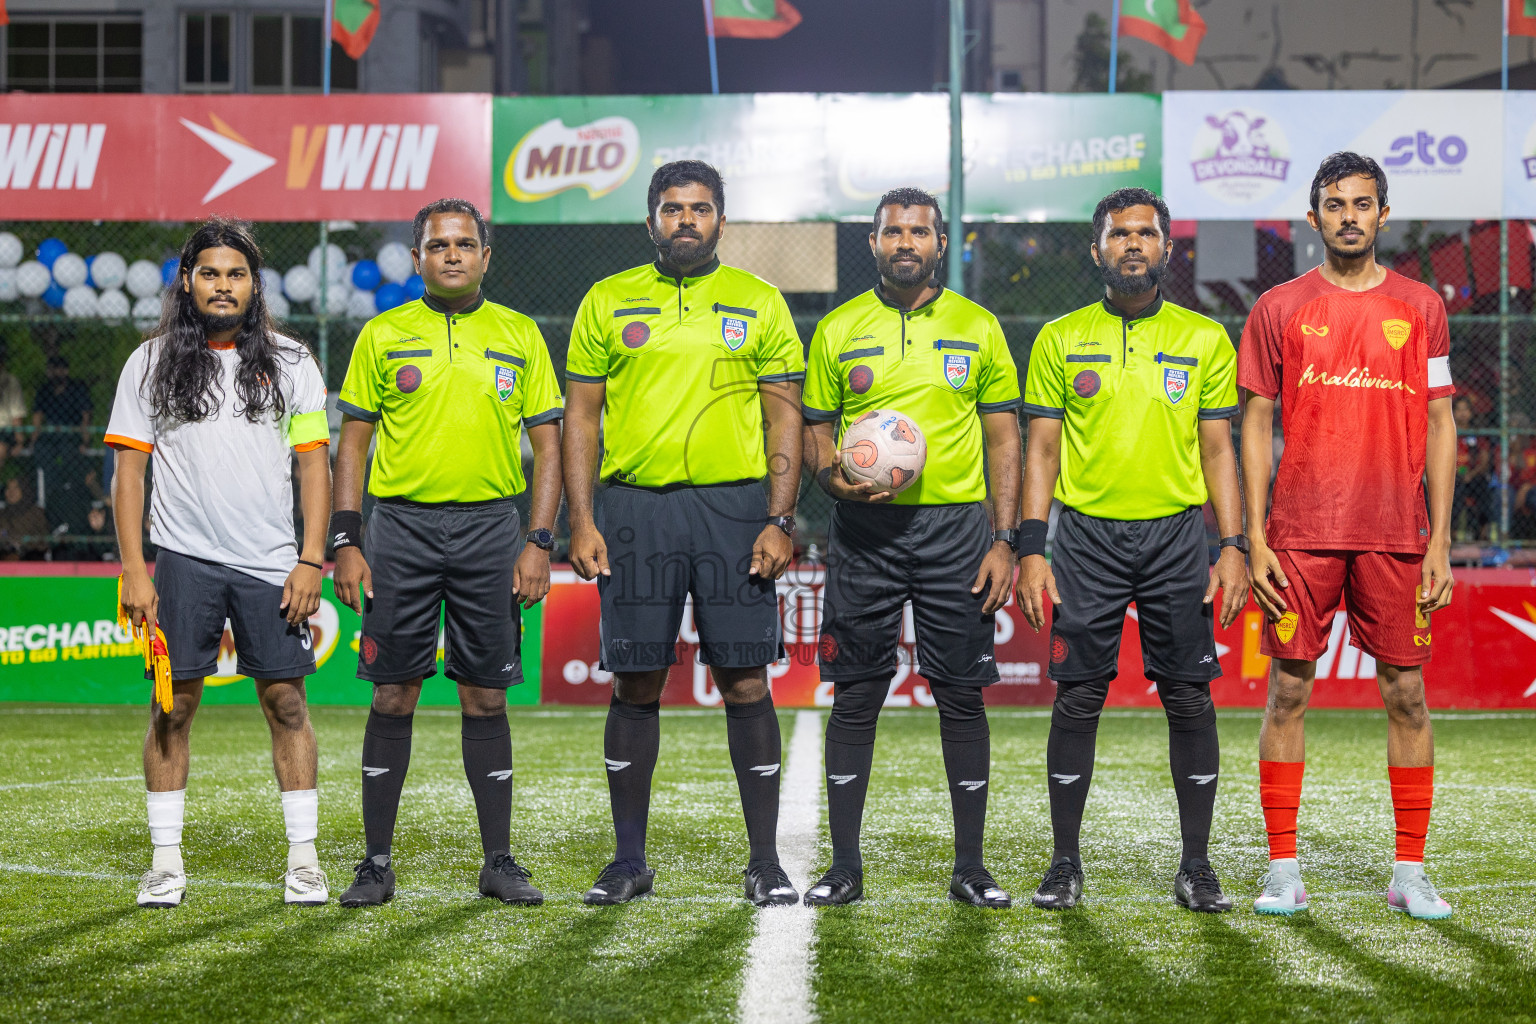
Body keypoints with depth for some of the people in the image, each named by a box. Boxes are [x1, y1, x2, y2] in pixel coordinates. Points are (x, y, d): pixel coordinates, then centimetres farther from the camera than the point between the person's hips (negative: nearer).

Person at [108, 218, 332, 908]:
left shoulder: (291, 363, 7)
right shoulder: (151, 364, 6)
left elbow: (314, 466, 6)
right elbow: (128, 469, 5)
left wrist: (311, 561, -3)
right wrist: (133, 569, -3)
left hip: (272, 564, 0)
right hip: (183, 559, 0)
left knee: (286, 702, 0)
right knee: (173, 705, 0)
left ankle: (303, 859, 7)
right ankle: (166, 862, 8)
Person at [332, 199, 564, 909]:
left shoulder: (519, 336, 7)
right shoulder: (384, 335, 6)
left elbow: (547, 444, 7)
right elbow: (353, 443, 6)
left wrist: (538, 543, -2)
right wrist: (346, 543, -3)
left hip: (489, 529, 1)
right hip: (401, 527, 0)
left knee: (486, 697, 3)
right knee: (393, 695, 1)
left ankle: (499, 863, 10)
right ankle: (377, 863, 8)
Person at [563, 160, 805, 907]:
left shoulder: (759, 303, 8)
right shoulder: (608, 302, 9)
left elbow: (785, 416, 6)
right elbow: (580, 416, 9)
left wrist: (780, 521, -4)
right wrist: (581, 522, -1)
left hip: (733, 507, -1)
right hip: (635, 510, 1)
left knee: (745, 681, -2)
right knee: (636, 685, 3)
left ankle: (765, 863, 5)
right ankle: (629, 861, 13)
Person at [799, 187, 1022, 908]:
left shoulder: (978, 328, 7)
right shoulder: (838, 330, 8)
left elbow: (1003, 439, 8)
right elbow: (815, 431, 12)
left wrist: (1003, 541, -1)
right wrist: (832, 475, -11)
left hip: (957, 527, 0)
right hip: (865, 531, 0)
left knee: (962, 695, 1)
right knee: (855, 697, 1)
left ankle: (970, 869, 9)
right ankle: (844, 867, 8)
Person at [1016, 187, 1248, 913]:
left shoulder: (1204, 340, 7)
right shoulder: (1060, 340, 6)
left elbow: (1218, 450, 8)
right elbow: (1043, 450, 6)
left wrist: (1233, 547, -1)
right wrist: (1031, 549, -3)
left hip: (1177, 537, 1)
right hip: (1087, 535, 0)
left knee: (1190, 699, 0)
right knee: (1077, 699, 0)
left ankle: (1196, 866, 9)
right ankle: (1065, 863, 9)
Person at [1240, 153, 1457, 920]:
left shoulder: (1419, 308, 8)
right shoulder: (1279, 309, 5)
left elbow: (1439, 425, 8)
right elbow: (1255, 424, 5)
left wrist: (1439, 541, 1)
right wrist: (1254, 539, -3)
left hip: (1395, 535, 1)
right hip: (1301, 534, -1)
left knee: (1406, 695, 2)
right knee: (1288, 691, 0)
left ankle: (1410, 873, 10)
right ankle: (1282, 871, 8)